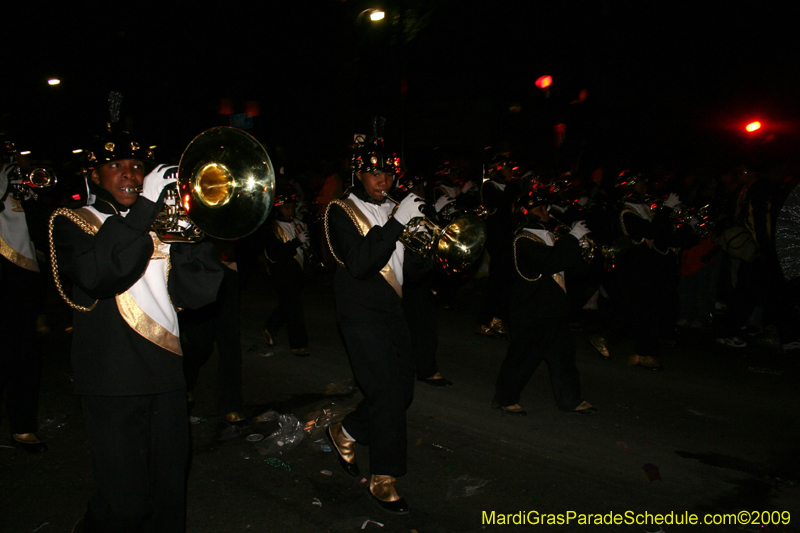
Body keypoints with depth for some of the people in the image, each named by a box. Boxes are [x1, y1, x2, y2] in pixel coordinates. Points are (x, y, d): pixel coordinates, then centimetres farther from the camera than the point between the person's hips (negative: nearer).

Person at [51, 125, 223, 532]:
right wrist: (145, 205, -22)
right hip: (112, 381, -4)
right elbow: (97, 275, -21)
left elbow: (198, 292, 2)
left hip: (166, 377, 5)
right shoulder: (71, 223, 3)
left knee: (169, 494, 10)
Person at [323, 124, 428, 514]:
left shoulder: (391, 211, 14)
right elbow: (360, 264, -23)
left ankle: (345, 434, 33)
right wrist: (398, 222, -25)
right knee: (387, 394, -10)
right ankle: (383, 481, 8)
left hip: (392, 312, 7)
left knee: (401, 393, 10)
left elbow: (409, 271, 13)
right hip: (361, 315, -7)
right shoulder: (341, 212, -5)